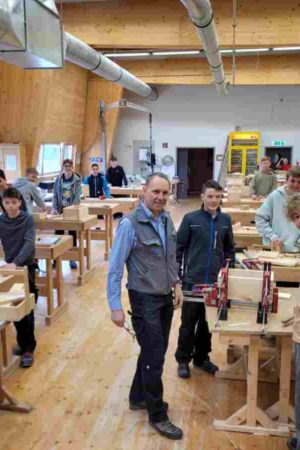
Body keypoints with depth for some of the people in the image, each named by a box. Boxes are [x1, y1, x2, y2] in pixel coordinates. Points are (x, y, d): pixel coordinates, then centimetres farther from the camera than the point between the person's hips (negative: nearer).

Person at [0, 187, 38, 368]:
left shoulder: (28, 219, -10)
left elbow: (29, 243, -21)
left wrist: (16, 262, -35)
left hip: (26, 266, -3)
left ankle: (28, 349, 8)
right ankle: (24, 343, 26)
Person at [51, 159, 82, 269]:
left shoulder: (77, 179, -4)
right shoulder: (58, 179, 3)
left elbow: (77, 195, -12)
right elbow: (55, 195, 2)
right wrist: (54, 208, -11)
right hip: (60, 210, 2)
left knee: (72, 234, 6)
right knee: (58, 234, 4)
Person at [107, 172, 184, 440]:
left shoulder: (167, 220, 2)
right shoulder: (130, 224, -19)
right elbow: (115, 267, -16)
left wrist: (176, 283, 12)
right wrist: (115, 306, -18)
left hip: (166, 297, 7)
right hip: (145, 299, -7)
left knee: (154, 351, 19)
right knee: (154, 356, 2)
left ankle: (139, 397, 40)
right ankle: (158, 415, 21)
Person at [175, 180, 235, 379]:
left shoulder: (226, 220, 3)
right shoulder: (190, 219, -7)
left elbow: (229, 249, 13)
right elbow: (179, 248, -4)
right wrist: (177, 275, -6)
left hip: (216, 281, 3)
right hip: (192, 280, -3)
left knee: (208, 322, 15)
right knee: (188, 322, 7)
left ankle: (202, 357, 33)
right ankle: (183, 360, 24)